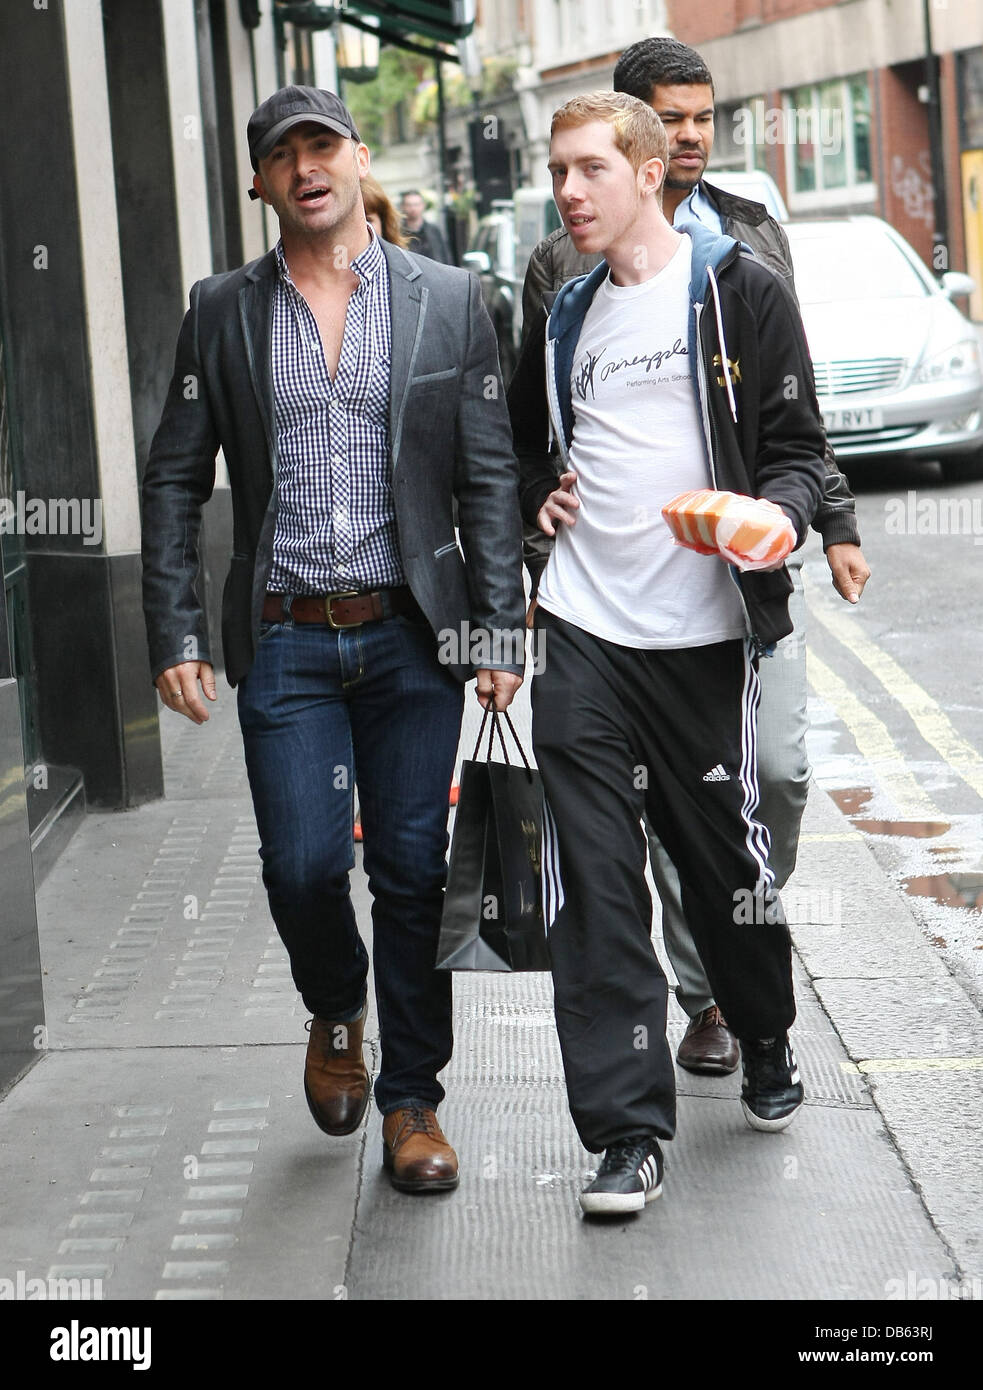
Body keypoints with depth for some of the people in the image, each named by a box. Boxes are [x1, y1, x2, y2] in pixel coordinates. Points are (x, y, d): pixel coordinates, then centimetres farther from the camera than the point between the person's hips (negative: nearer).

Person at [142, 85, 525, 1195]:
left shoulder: (447, 300, 3)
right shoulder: (221, 311, 5)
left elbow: (488, 479, 3)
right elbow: (173, 482, 6)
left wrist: (499, 632, -3)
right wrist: (175, 635, -3)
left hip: (411, 634, 0)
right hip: (283, 641, 0)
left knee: (413, 873, 4)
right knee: (303, 866, -5)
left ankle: (411, 1101, 19)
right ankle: (335, 1012, 28)